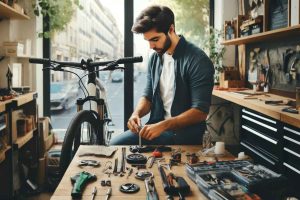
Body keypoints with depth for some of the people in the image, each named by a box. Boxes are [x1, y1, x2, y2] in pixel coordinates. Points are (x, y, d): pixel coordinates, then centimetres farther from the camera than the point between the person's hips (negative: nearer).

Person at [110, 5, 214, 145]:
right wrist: (137, 113, -8)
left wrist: (163, 125, -27)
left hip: (185, 132, -6)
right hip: (157, 126, 6)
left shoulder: (198, 60, -15)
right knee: (114, 145, -12)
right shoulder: (155, 58, 7)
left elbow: (200, 111, -19)